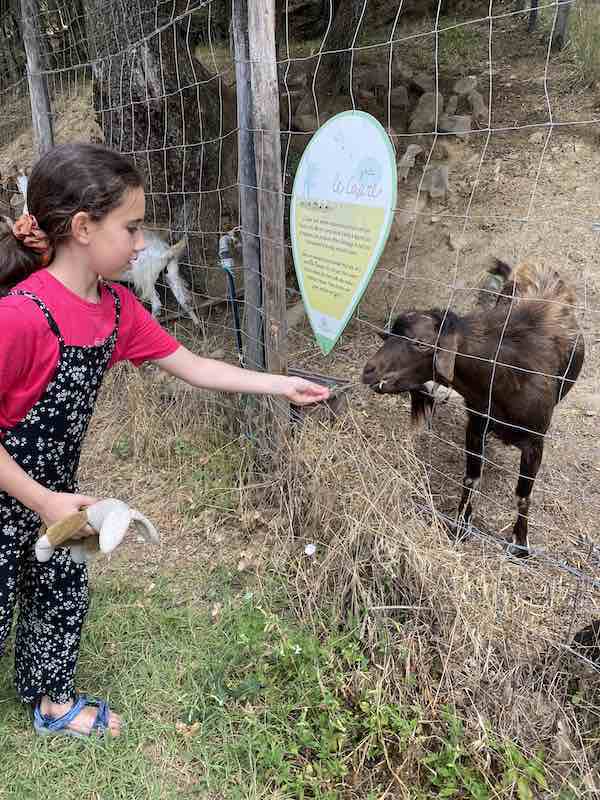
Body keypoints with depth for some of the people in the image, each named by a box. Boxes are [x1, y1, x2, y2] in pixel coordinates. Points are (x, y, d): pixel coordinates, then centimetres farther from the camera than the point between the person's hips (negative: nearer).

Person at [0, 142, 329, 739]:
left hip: (51, 489, 7)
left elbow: (190, 366, -1)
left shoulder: (116, 306, -7)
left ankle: (53, 702, 46)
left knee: (63, 593, 21)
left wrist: (280, 385, -1)